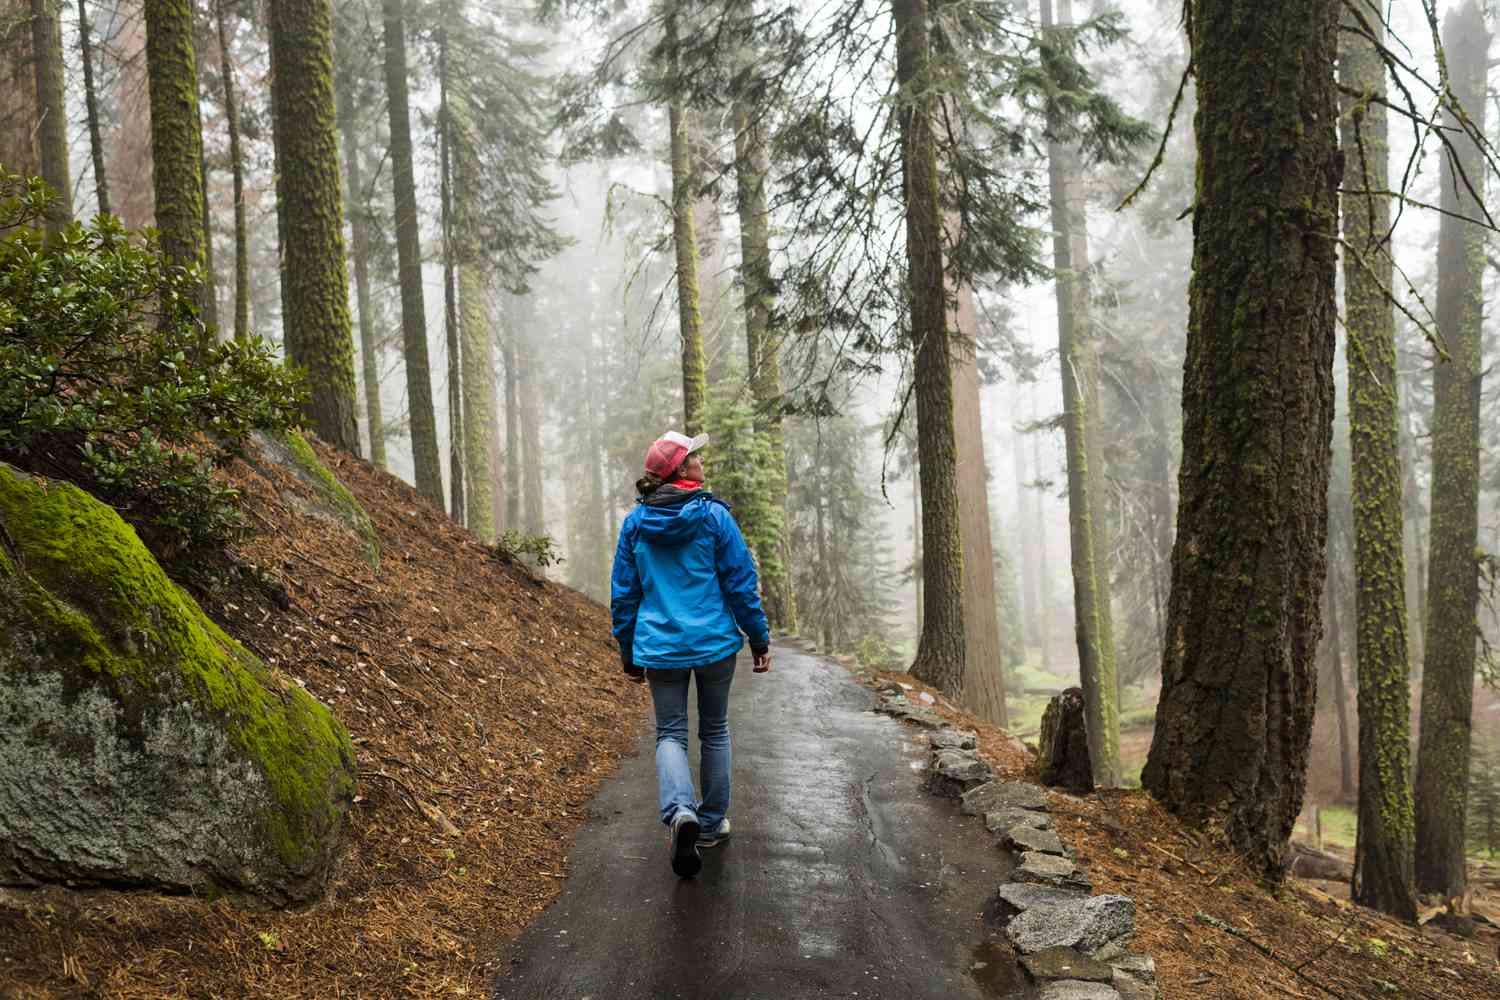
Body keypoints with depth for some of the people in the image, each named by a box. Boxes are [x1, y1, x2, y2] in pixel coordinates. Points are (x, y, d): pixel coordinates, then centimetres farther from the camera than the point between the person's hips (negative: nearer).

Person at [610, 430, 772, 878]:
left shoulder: (635, 523, 1)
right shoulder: (714, 516, -9)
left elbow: (623, 593, 6)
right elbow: (741, 584, -7)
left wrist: (628, 651, 16)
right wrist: (760, 639, 3)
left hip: (660, 647, 2)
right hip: (715, 642, -1)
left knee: (670, 733, 8)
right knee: (714, 730, 16)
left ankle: (680, 811, -18)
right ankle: (711, 822, 24)